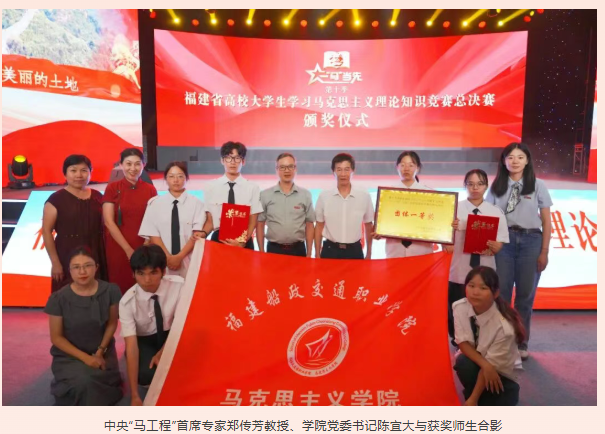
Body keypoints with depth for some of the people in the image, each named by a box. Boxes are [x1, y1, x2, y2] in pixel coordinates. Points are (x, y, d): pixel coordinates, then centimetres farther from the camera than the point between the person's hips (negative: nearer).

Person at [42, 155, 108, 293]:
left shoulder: (97, 196, 8)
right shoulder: (56, 199, -5)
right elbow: (46, 231, -6)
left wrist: (106, 255, 8)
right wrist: (55, 262, -11)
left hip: (95, 256, 4)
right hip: (67, 257, -4)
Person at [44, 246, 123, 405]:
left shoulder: (110, 291, -13)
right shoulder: (58, 299, -17)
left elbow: (112, 323, 1)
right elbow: (56, 337, -8)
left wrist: (101, 350, -10)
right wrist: (85, 358, -15)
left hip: (102, 352, 2)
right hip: (69, 355, -2)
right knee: (84, 382, -28)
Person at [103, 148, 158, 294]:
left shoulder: (150, 190, 4)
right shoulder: (113, 188, -1)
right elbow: (108, 221, -6)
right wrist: (128, 249, -12)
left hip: (144, 249, 1)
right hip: (118, 248, -1)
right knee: (120, 289, 4)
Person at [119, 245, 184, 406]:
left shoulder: (178, 285, -25)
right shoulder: (127, 302, -26)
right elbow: (131, 346, -30)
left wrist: (162, 352, -23)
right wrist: (134, 396, -32)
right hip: (143, 340, 0)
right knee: (145, 375, -29)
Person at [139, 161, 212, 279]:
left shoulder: (196, 203, 0)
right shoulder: (155, 203, 4)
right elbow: (152, 234, 0)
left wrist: (180, 256, -12)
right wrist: (167, 257, -10)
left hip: (188, 260, -1)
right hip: (163, 260, 1)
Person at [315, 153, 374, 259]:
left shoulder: (364, 196, -2)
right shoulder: (324, 196, -2)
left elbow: (369, 227, 8)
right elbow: (319, 226, 5)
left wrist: (369, 254, 9)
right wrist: (317, 254, 4)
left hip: (354, 251, 0)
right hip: (330, 251, 0)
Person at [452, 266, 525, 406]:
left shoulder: (504, 327, -31)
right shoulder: (459, 307, -22)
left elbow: (491, 364, -24)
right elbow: (463, 342, -14)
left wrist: (473, 400, -21)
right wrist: (485, 365, -31)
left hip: (501, 373, -2)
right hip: (473, 360, 2)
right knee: (464, 364, -33)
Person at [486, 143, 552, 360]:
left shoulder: (538, 185, 4)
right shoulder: (496, 187, 7)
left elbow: (546, 221, 4)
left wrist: (544, 252, -1)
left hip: (530, 241, 0)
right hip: (503, 241, 1)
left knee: (525, 294, 7)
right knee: (501, 292, 2)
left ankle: (521, 342, 21)